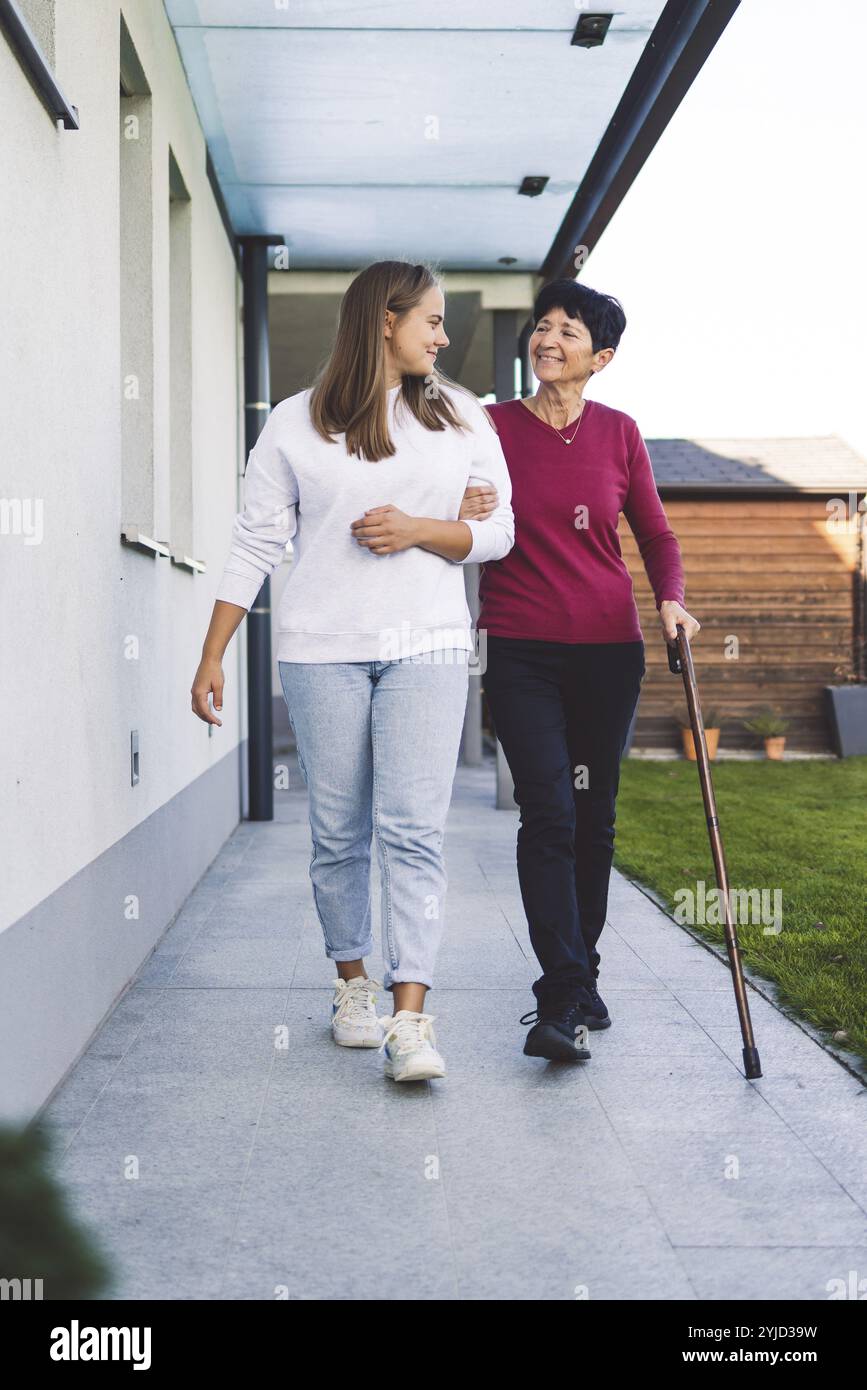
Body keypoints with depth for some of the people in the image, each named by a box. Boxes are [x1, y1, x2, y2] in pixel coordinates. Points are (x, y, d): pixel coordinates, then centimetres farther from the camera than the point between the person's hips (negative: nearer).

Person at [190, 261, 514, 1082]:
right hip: (322, 652, 0)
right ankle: (352, 983, 24)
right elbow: (254, 546, 5)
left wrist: (420, 531, -8)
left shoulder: (461, 417, 11)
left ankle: (409, 1018, -11)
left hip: (425, 649, 1)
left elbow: (498, 531, 11)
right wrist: (211, 658, 2)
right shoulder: (296, 424, 5)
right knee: (338, 833, 5)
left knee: (413, 830, -10)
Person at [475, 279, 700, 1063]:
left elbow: (656, 534, 13)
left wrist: (670, 599, -5)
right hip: (522, 652, -2)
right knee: (549, 815, -12)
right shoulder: (492, 426, 1)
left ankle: (580, 977, 25)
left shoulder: (619, 434, 7)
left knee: (594, 818, 9)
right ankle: (562, 1001, -10)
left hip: (608, 650, 3)